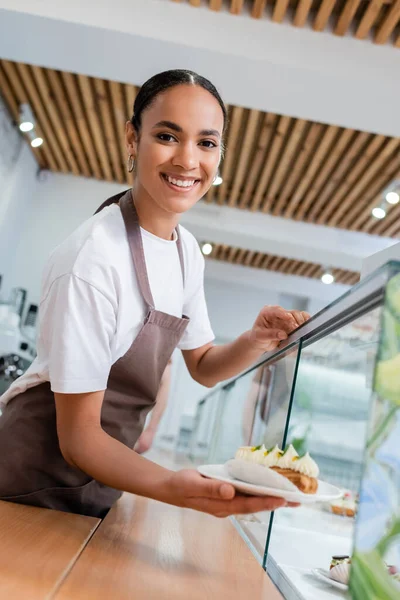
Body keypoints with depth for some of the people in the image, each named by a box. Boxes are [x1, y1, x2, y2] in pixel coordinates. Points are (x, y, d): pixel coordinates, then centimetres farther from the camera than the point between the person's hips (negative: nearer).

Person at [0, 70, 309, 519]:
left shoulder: (188, 251, -3)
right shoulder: (93, 258, -27)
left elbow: (202, 367, 6)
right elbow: (77, 434, -22)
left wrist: (257, 341, -14)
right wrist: (171, 486, -38)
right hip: (42, 477, -7)